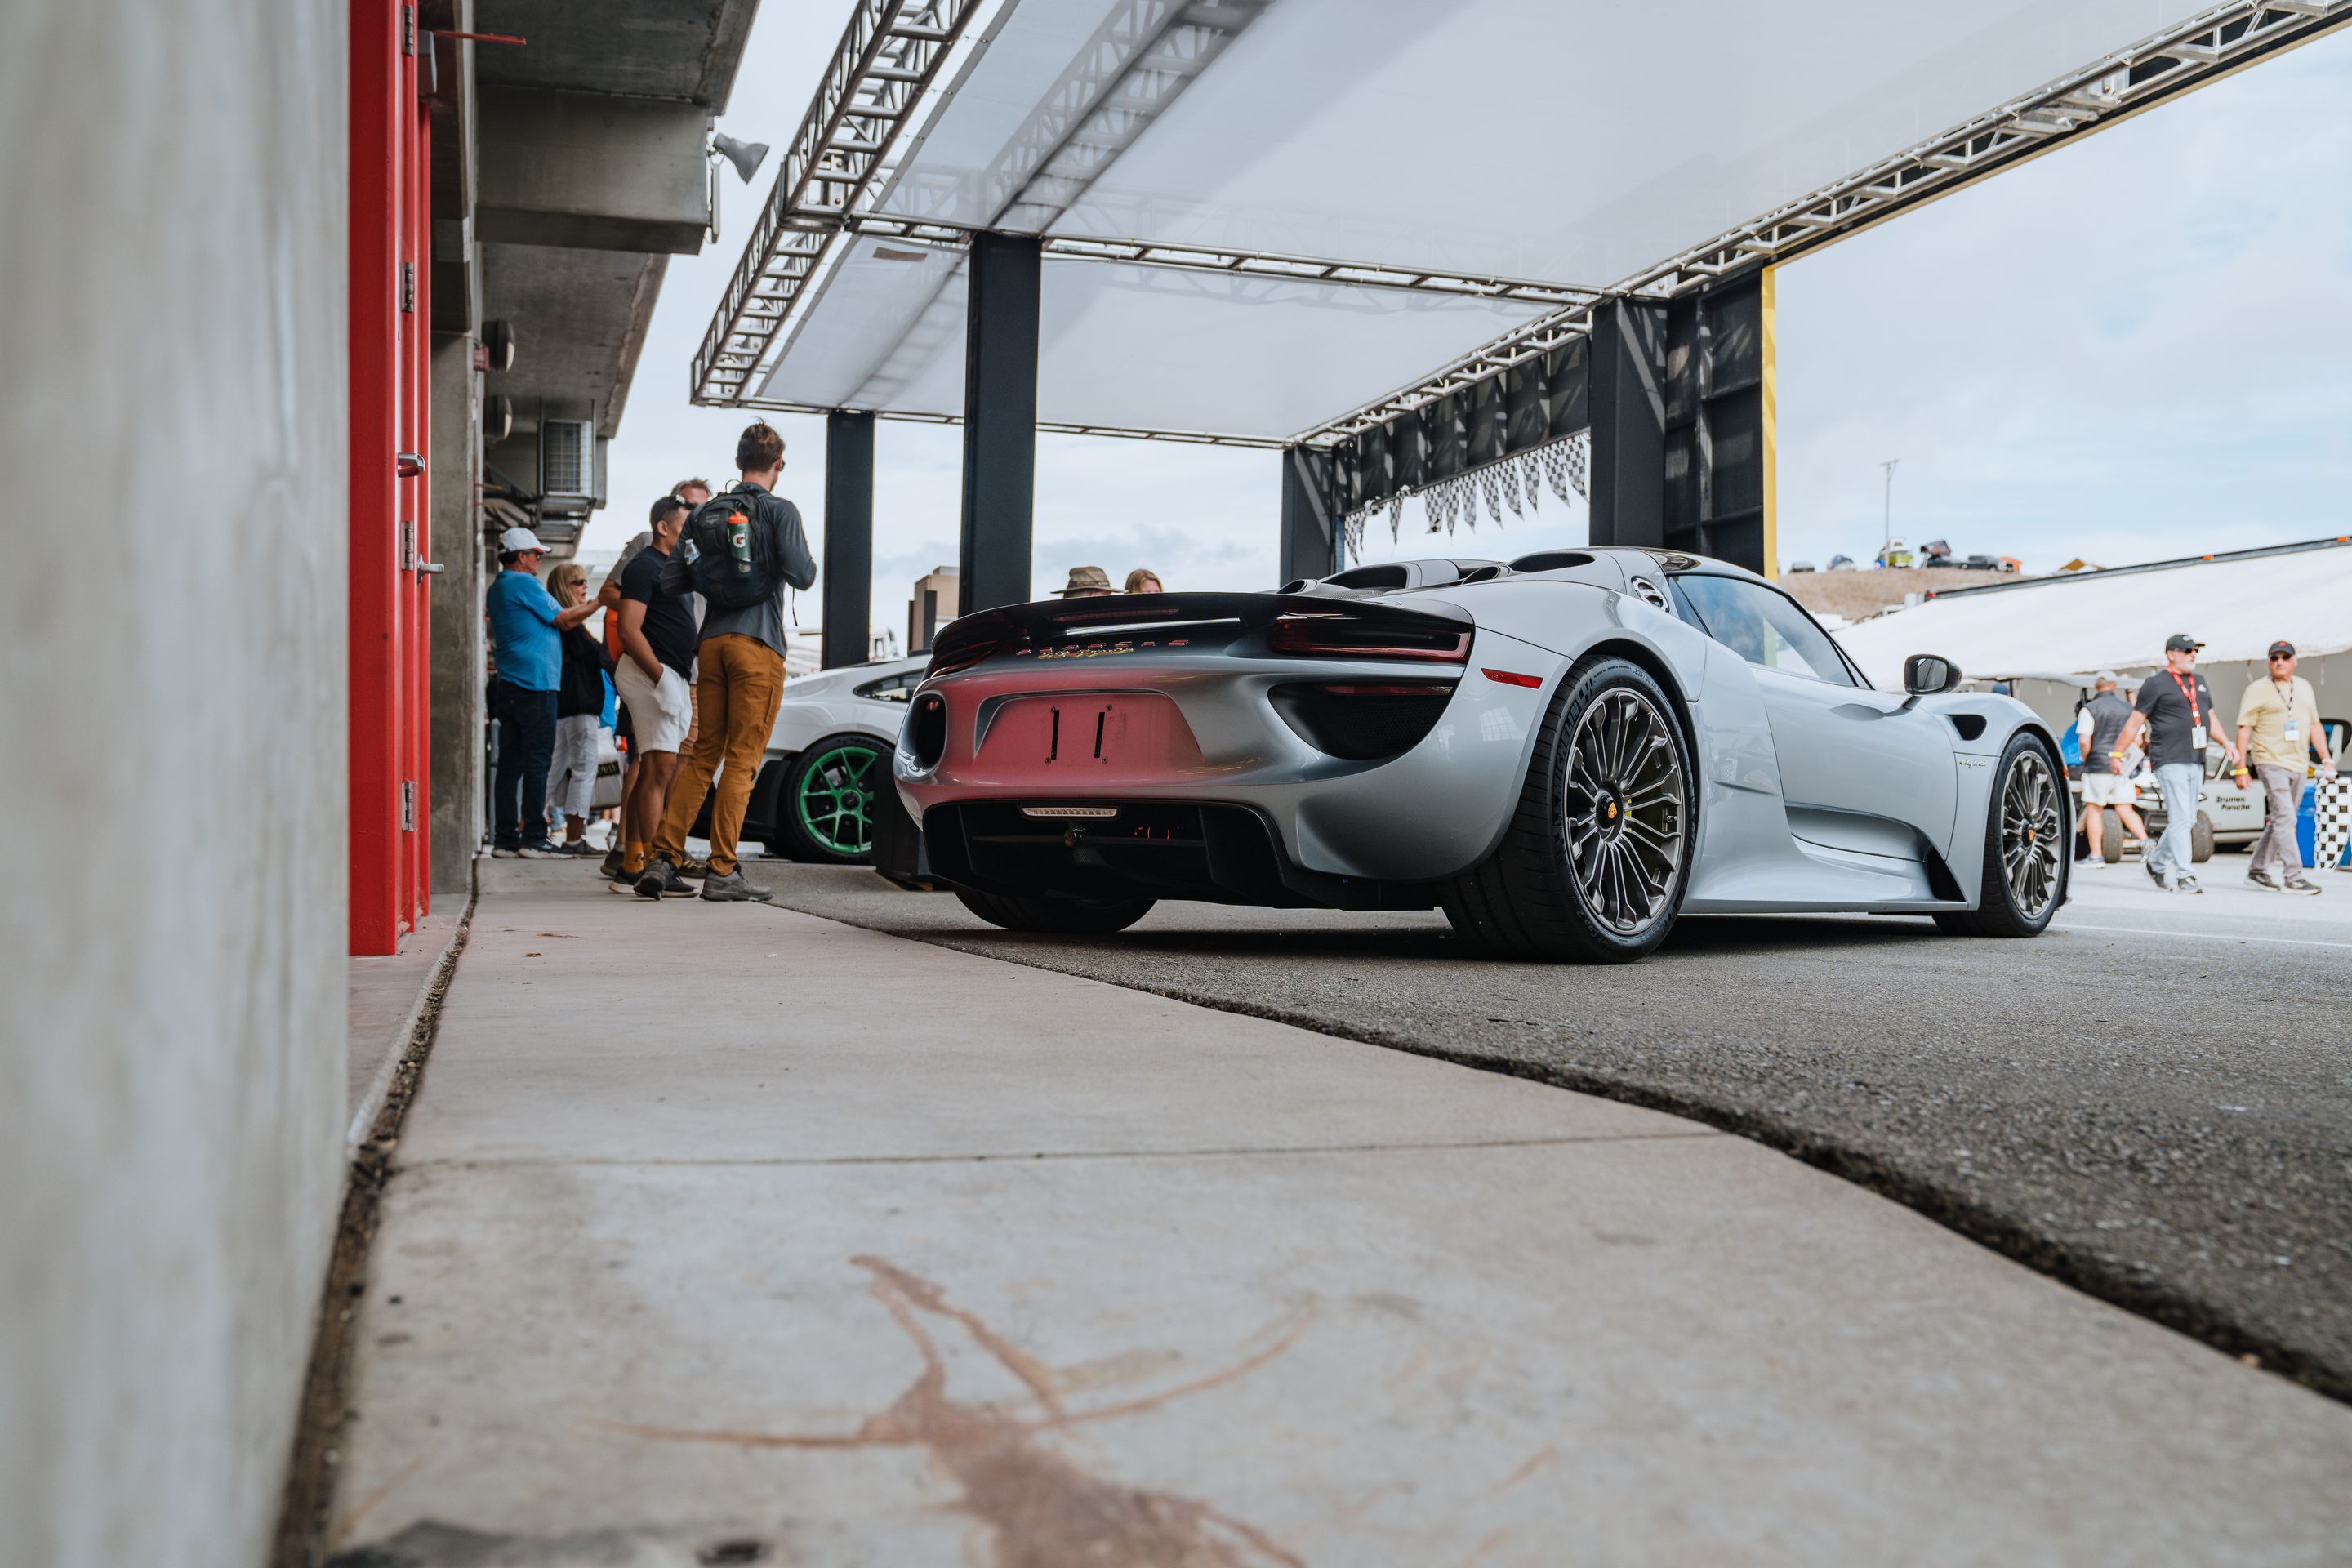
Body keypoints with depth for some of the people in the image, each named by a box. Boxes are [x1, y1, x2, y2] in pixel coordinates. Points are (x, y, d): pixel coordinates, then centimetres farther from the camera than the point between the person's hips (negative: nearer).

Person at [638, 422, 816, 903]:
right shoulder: (780, 511, -2)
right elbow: (801, 576, -11)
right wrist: (809, 556, 11)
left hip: (711, 642, 6)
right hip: (758, 645, -6)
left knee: (702, 756, 11)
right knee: (742, 760, -4)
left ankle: (662, 858, 4)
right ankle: (722, 871, -5)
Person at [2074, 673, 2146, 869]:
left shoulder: (2090, 709, -7)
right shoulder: (2128, 708, 8)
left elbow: (2084, 740, -15)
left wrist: (2085, 760, 2)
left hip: (2097, 766, -4)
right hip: (2122, 767, 4)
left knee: (2094, 809, 3)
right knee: (2125, 809, 7)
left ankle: (2096, 857, 2)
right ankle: (2145, 841, -12)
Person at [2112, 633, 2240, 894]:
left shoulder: (2199, 682, 19)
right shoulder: (2156, 684, -2)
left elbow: (2210, 717, 27)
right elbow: (2135, 722, -2)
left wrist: (2226, 743, 14)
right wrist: (2116, 753, -4)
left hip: (2195, 762, 7)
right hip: (2170, 762, -7)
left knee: (2187, 821, 9)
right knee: (2180, 819, -11)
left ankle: (2156, 864, 24)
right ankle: (2182, 877, -9)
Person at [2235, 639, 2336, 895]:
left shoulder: (2304, 687, 16)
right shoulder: (2257, 690, -2)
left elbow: (2315, 726, 20)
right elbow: (2244, 730, -4)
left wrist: (2326, 759, 13)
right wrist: (2241, 768, -10)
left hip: (2299, 765, 6)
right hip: (2271, 763, -6)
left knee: (2279, 820, 9)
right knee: (2284, 818, -13)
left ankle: (2256, 870, 19)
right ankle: (2292, 878, -14)